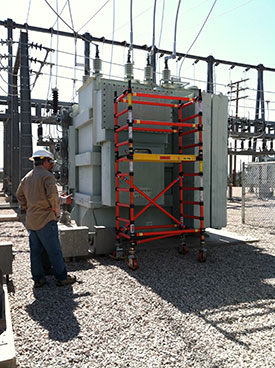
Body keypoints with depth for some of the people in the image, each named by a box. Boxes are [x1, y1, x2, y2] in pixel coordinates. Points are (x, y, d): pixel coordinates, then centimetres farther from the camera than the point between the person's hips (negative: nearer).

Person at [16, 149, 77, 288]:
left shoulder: (27, 177, 15)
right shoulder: (47, 176, -12)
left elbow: (19, 195, 23)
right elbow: (52, 195, -24)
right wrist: (55, 208, -10)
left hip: (30, 221, 8)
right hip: (45, 219, -8)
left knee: (35, 251, 13)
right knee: (54, 250, 1)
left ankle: (38, 278, 20)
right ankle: (62, 277, 10)